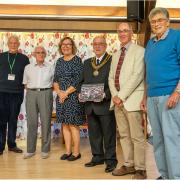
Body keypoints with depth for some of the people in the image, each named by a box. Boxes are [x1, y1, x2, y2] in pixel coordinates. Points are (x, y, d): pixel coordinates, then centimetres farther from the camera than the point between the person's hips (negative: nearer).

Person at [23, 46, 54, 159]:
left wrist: (46, 90, -1)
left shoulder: (50, 67, 7)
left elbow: (53, 83, 9)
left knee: (46, 122, -1)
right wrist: (32, 90, 2)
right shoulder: (28, 67, 11)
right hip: (31, 94, 1)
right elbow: (26, 83, 13)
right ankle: (30, 150, 9)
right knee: (31, 122, 1)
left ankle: (45, 150, 7)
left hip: (45, 94, -1)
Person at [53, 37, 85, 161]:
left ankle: (76, 152, 9)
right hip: (61, 97, 6)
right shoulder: (59, 61, 12)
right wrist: (59, 92, -5)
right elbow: (55, 80, 11)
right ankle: (68, 151, 19)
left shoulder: (77, 60, -5)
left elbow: (78, 81, -11)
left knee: (73, 125, -3)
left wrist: (66, 92, -12)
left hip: (73, 96, -6)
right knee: (65, 125, 9)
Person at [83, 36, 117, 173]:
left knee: (108, 134, 2)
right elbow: (83, 81, 20)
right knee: (94, 134, 14)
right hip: (90, 105, 6)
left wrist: (106, 94, -20)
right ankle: (97, 157, 27)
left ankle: (110, 159, 12)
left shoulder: (112, 61, -3)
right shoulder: (87, 63, 17)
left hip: (105, 104, -6)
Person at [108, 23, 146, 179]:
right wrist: (115, 95, -3)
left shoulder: (139, 51, -3)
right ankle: (129, 165, 20)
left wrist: (122, 96, -16)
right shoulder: (116, 55, 20)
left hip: (132, 99, -7)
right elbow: (111, 77, 15)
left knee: (136, 136, -4)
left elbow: (137, 76, -14)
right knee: (124, 135, 11)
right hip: (118, 100, 7)